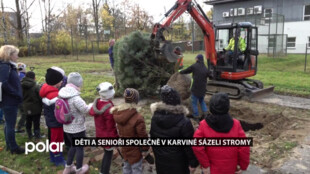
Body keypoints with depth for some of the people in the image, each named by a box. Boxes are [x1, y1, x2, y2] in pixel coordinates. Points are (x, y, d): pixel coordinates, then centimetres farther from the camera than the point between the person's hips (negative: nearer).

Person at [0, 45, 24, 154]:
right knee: (10, 125, 2)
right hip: (9, 101, -9)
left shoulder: (9, 66, 13)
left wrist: (17, 95, 6)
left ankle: (9, 145, 32)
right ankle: (14, 148, 14)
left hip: (11, 101, 9)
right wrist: (17, 94, -18)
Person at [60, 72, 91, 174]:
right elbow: (86, 110, -20)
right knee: (80, 148, 13)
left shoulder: (62, 94, -5)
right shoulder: (75, 98, -29)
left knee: (73, 146, 25)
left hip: (67, 127, 7)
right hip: (78, 128, -7)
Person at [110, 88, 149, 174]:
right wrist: (144, 149, -8)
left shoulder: (118, 114, -9)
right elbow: (142, 135, -21)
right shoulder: (138, 118, -31)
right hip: (134, 149, -6)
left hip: (124, 147, 6)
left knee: (126, 166, 24)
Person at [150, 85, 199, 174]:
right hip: (177, 162, -4)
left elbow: (152, 137, 3)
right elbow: (189, 146, -19)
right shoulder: (184, 123, -26)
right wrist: (193, 162, -5)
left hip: (160, 160, 5)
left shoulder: (155, 118, -11)